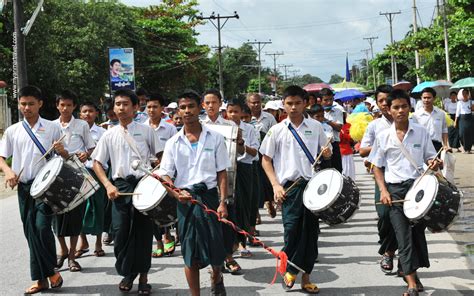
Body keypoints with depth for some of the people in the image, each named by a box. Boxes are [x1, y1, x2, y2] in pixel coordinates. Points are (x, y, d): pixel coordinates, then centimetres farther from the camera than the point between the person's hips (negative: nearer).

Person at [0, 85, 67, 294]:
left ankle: (49, 270, 7)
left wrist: (62, 151, -16)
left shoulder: (52, 128, 3)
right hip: (24, 186, 3)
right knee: (30, 232, 6)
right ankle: (41, 279, 15)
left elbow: (64, 158, 7)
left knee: (42, 227, -15)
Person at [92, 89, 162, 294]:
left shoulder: (146, 131, 3)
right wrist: (108, 185, -5)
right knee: (120, 231, 0)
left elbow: (160, 157, 8)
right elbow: (97, 163, 9)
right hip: (120, 187, 1)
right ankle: (126, 273, 20)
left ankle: (143, 276, 17)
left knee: (143, 231, 3)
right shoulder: (109, 135, 7)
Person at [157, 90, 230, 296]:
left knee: (216, 247, 1)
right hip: (185, 199, 1)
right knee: (190, 253, 4)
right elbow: (164, 175, 3)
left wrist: (223, 202, -7)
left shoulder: (215, 138, 3)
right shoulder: (173, 143, 5)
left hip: (209, 196, 0)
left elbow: (221, 173, 3)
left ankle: (216, 279, 34)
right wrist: (177, 194, -16)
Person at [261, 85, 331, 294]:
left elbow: (325, 154, 18)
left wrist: (327, 154, -6)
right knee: (291, 230, -7)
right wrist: (276, 185, -5)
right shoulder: (276, 130, 2)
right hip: (289, 187, -2)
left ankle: (305, 277, 17)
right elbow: (266, 160, 5)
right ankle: (289, 269, 18)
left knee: (310, 232, 5)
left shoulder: (315, 127, 8)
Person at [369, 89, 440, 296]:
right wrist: (383, 190, -6)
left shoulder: (421, 132, 2)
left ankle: (412, 271, 30)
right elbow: (377, 166, 5)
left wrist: (434, 163, -15)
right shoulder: (383, 137, 0)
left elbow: (430, 158, 8)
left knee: (418, 231, 9)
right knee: (403, 236, -4)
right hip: (395, 190, -1)